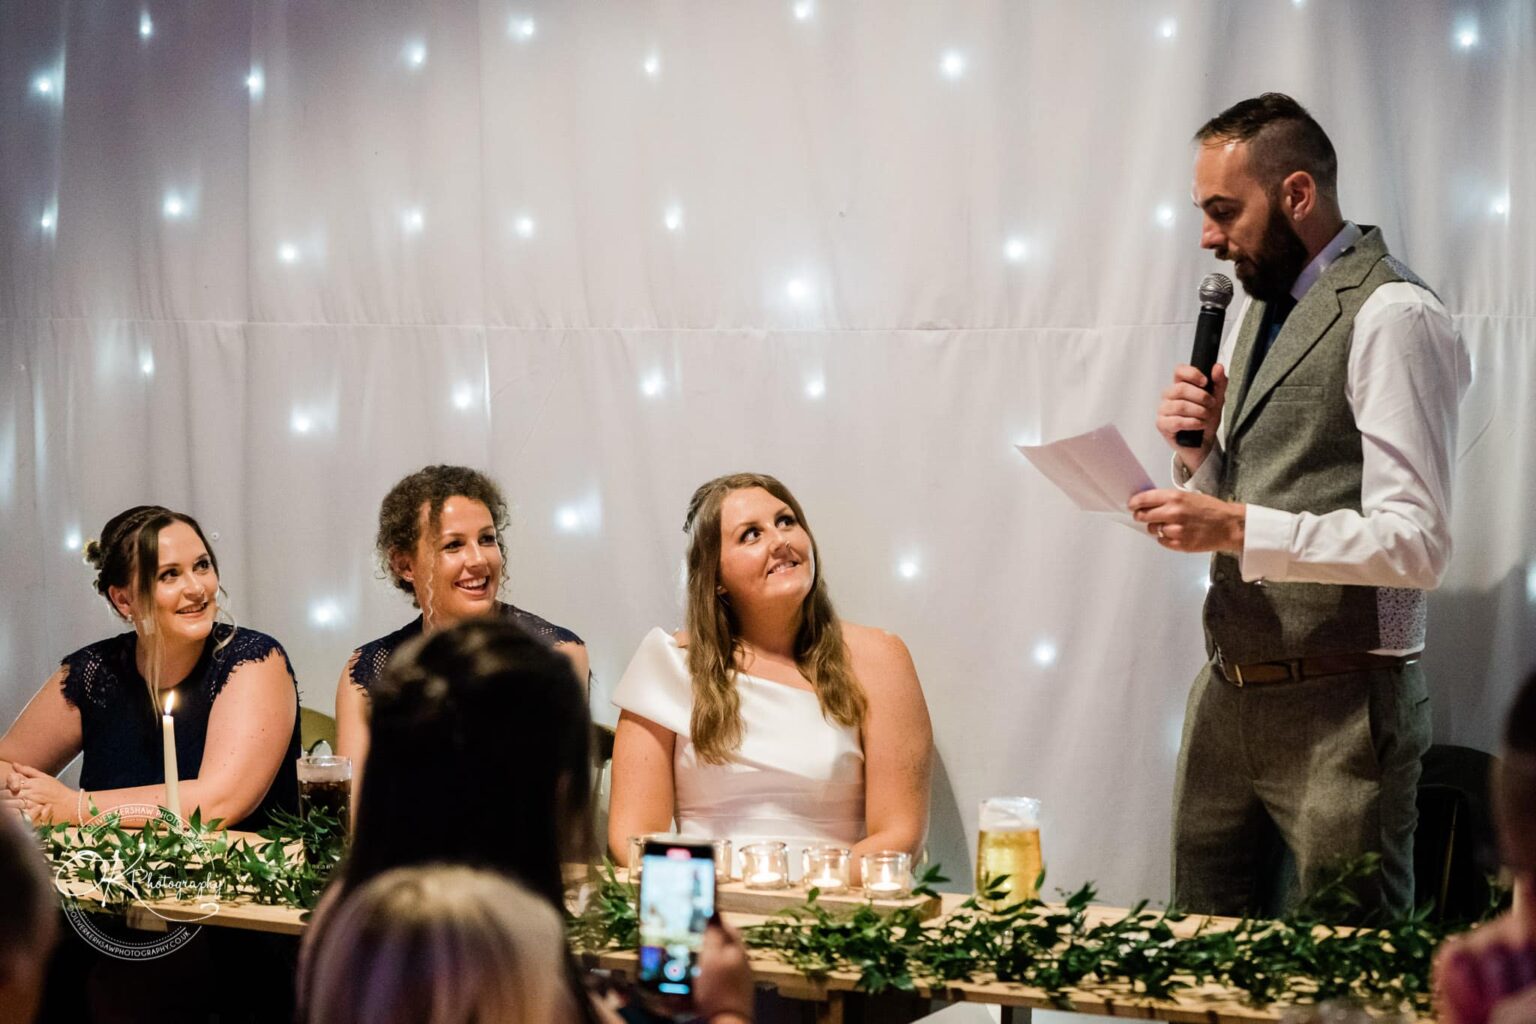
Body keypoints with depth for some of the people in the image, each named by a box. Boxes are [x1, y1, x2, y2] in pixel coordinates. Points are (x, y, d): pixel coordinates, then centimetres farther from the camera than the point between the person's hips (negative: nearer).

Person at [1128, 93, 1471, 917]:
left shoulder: (1391, 318, -13)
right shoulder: (1259, 314, 14)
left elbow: (1416, 543, -20)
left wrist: (1235, 528, -24)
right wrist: (1199, 453, 0)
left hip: (1338, 707, -8)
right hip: (1229, 693, 8)